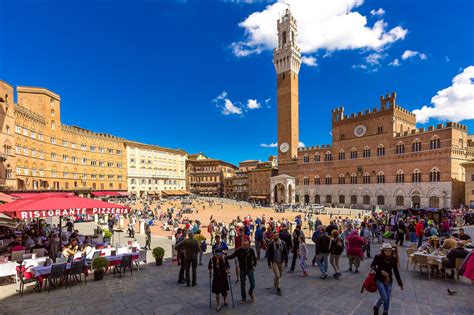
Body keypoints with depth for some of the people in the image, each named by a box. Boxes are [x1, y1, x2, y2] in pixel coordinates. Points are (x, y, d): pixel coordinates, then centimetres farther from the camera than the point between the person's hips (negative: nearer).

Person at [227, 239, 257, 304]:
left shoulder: (251, 251, -11)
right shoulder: (239, 251, -14)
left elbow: (255, 259, 5)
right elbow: (232, 256, -10)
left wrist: (254, 266, -4)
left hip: (250, 269, 0)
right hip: (242, 270, 0)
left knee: (253, 284, 5)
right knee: (242, 285, 9)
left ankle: (250, 293, 36)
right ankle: (243, 298, 29)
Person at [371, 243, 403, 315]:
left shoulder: (393, 259, -6)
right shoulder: (378, 257, -17)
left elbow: (396, 272, 2)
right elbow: (372, 266, -8)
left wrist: (400, 283, 4)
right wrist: (380, 271, -24)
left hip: (389, 281, 4)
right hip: (379, 280, -4)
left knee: (388, 298, 9)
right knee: (384, 297, -11)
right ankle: (376, 307, 18)